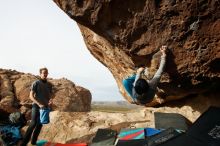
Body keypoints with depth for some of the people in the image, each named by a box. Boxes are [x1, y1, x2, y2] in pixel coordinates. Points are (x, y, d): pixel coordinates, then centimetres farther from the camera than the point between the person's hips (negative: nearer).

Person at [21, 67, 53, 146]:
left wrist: (50, 100, -7)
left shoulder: (49, 85, 9)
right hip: (36, 106, -5)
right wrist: (39, 104, -19)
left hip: (45, 107, 5)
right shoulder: (36, 83, -6)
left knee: (40, 125, 7)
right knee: (33, 124, -12)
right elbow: (31, 96, -9)